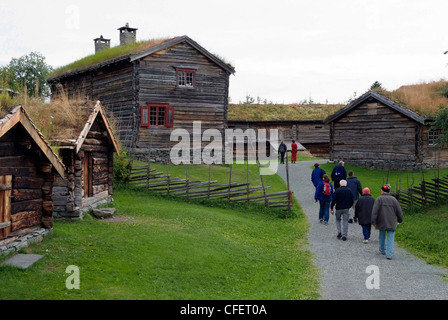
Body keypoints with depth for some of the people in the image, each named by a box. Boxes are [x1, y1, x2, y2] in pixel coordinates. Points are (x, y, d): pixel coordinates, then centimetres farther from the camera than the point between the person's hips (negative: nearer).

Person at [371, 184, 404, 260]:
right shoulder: (393, 199, 1)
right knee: (390, 238, 2)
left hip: (382, 222, 0)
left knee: (382, 236, 21)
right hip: (391, 223, 0)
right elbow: (399, 211, 6)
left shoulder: (379, 199, -5)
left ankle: (382, 250, 36)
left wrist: (373, 221, -10)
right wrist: (400, 220, 22)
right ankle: (389, 254, -6)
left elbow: (374, 211, -13)